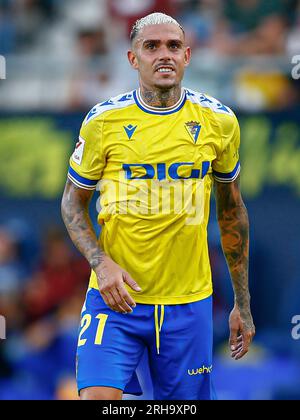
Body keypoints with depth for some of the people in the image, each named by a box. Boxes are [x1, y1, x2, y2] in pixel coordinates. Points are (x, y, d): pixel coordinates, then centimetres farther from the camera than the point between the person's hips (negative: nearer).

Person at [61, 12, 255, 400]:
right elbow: (72, 202, 7)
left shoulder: (218, 121, 3)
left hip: (189, 303, 2)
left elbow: (231, 209, 13)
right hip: (115, 297, -2)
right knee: (97, 398, -18)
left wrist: (242, 303, 13)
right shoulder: (103, 121, -3)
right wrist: (101, 263, -11)